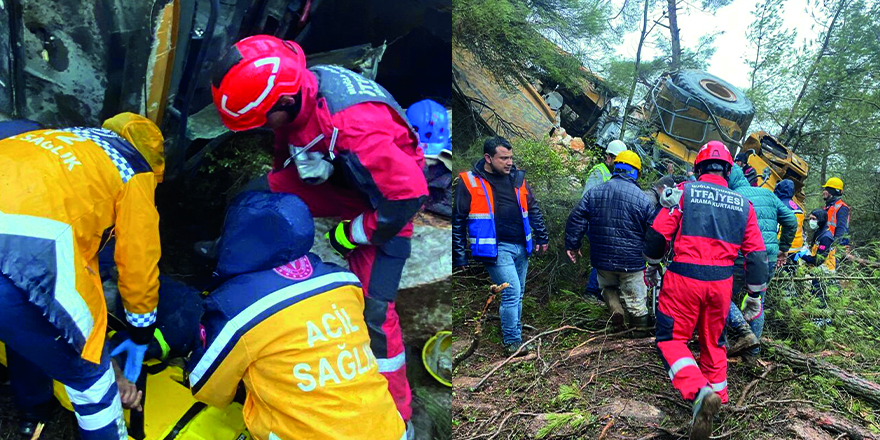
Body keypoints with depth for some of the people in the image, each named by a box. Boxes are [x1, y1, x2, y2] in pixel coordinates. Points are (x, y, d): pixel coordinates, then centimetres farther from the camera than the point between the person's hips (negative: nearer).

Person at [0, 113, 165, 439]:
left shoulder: (62, 141, 31)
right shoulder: (134, 170, 13)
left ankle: (32, 412, 58)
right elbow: (138, 264, 16)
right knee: (86, 367, 15)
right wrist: (141, 337, 30)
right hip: (29, 246, -8)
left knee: (27, 328, 35)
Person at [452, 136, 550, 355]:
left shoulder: (518, 178, 10)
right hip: (495, 248, -6)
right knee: (511, 291, -11)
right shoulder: (470, 182, -5)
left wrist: (541, 237, 19)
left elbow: (533, 210, 20)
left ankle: (514, 337, 30)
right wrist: (459, 255, -2)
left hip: (520, 246, 6)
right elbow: (458, 220, -2)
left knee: (517, 294, 13)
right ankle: (512, 341, 5)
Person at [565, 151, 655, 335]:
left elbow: (576, 220, -2)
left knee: (608, 286, 27)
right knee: (636, 298, 13)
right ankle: (640, 329, 23)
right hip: (631, 261, -2)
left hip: (602, 259, 2)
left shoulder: (594, 193, -3)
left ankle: (615, 310, 7)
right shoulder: (643, 199, -9)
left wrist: (572, 245, 7)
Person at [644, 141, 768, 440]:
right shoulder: (743, 204, 9)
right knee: (714, 342, 20)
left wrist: (652, 265, 13)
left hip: (684, 279, -4)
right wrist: (755, 295, 16)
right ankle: (717, 397, 28)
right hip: (721, 283, 4)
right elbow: (757, 255, 8)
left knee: (671, 339, 5)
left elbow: (658, 234, -5)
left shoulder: (685, 191, -2)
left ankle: (699, 391, -17)